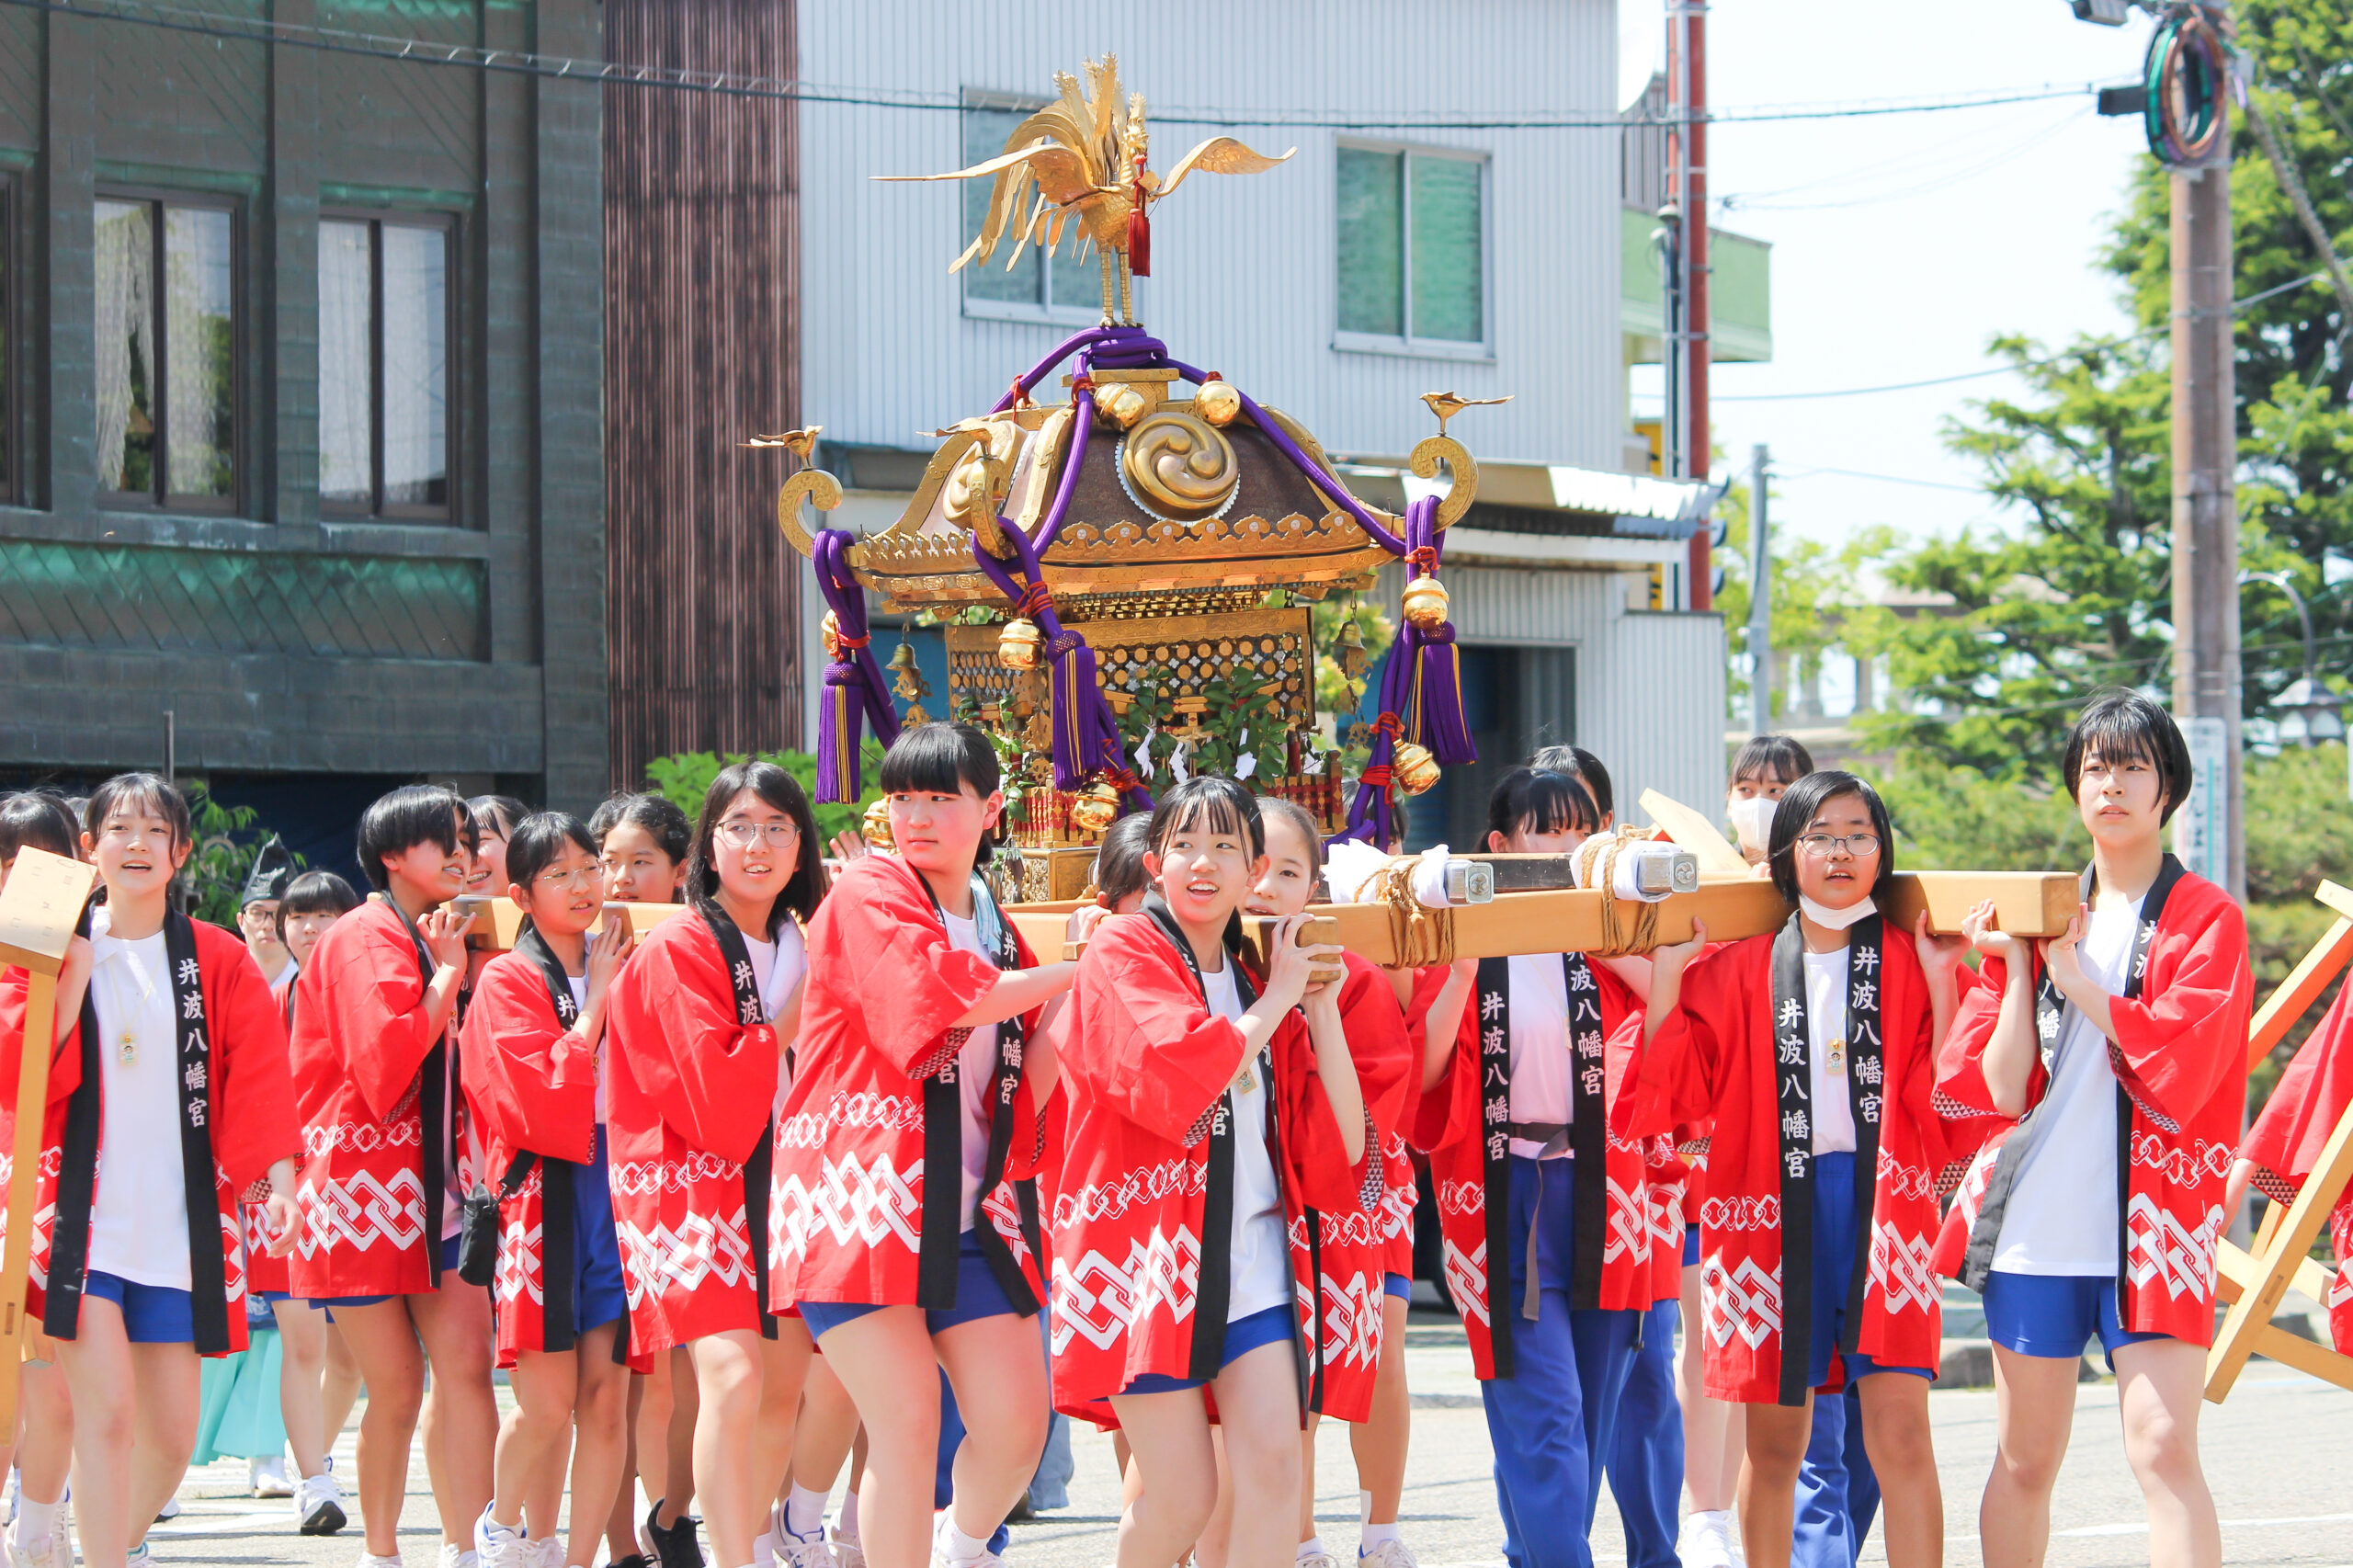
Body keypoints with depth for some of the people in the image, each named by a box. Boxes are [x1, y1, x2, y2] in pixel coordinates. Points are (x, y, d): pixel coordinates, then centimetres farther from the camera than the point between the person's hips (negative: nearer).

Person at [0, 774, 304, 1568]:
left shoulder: (218, 961, 6)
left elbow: (260, 1082, 1)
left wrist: (279, 1181, -13)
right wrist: (73, 973, -12)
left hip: (178, 1224, 2)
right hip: (82, 1214, -2)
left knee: (172, 1432, 4)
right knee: (108, 1411, -15)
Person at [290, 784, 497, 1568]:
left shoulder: (441, 940, 16)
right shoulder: (366, 940, -9)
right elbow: (384, 1066, -20)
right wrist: (446, 978, -14)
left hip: (437, 1180, 7)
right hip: (365, 1185, -7)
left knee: (467, 1368, -7)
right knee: (398, 1387, -3)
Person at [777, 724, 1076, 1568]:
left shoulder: (998, 931, 17)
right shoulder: (868, 894, -1)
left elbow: (1022, 1092, 10)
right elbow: (934, 989, -19)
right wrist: (1069, 974, -7)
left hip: (969, 1205, 6)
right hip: (861, 1193, -6)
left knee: (1016, 1424, 1)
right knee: (908, 1427, -11)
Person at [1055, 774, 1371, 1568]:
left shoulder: (1262, 982, 16)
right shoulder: (1121, 954, 0)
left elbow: (1338, 1150, 8)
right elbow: (1171, 1078, -20)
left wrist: (1321, 1009, 1)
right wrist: (1273, 1002, -7)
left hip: (1251, 1256, 5)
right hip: (1145, 1255, -5)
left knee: (1273, 1458, -13)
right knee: (1181, 1493, -7)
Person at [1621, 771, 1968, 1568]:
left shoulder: (1911, 964, 9)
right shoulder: (1738, 969, 10)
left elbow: (1948, 1103, 0)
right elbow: (1670, 1091, 2)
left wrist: (1941, 984, -7)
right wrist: (1667, 971, -2)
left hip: (1881, 1201, -1)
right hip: (1773, 1208, 1)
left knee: (1901, 1433, -11)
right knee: (1773, 1445, 7)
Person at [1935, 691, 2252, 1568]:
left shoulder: (2206, 918, 3)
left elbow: (2183, 1060, -14)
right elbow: (2004, 1088, 4)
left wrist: (2072, 971, -9)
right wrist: (2015, 965, -5)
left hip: (2150, 1214, -4)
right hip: (2035, 1215, 4)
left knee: (2162, 1446, -15)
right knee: (2024, 1460, 7)